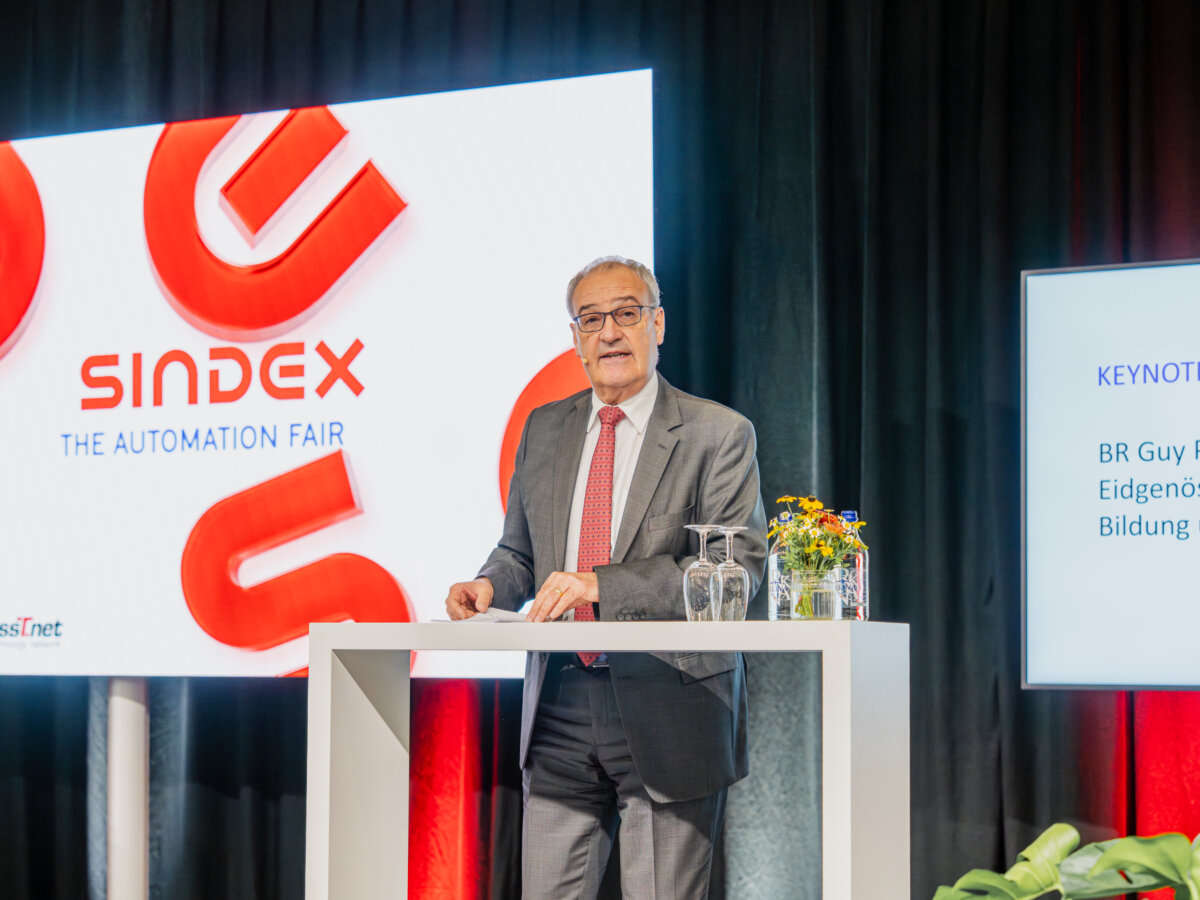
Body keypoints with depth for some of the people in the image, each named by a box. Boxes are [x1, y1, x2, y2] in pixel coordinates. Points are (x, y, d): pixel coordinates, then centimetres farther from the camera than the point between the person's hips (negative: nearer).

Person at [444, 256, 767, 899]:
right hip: (561, 708, 4)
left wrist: (603, 585, -21)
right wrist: (489, 586, -2)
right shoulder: (544, 429, 14)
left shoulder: (717, 434, -2)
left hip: (669, 708, -4)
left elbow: (740, 563, -13)